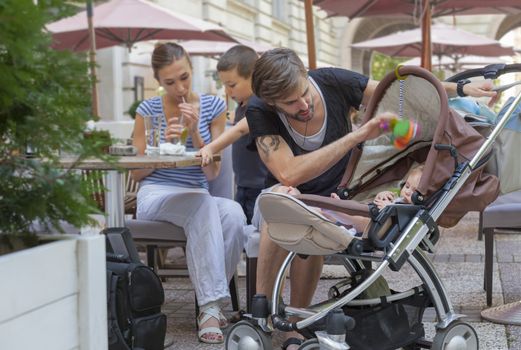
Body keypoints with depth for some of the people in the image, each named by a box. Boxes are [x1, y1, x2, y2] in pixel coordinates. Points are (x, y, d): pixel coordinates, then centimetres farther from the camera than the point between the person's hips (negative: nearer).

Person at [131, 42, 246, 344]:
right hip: (155, 197, -2)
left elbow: (212, 173, 3)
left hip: (198, 200, 2)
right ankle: (211, 307, -34)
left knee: (233, 213, -34)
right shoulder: (147, 110, 4)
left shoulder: (213, 107, 6)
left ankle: (211, 302, -19)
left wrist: (194, 132, -13)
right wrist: (162, 144, -12)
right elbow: (137, 173, 7)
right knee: (204, 206, -37)